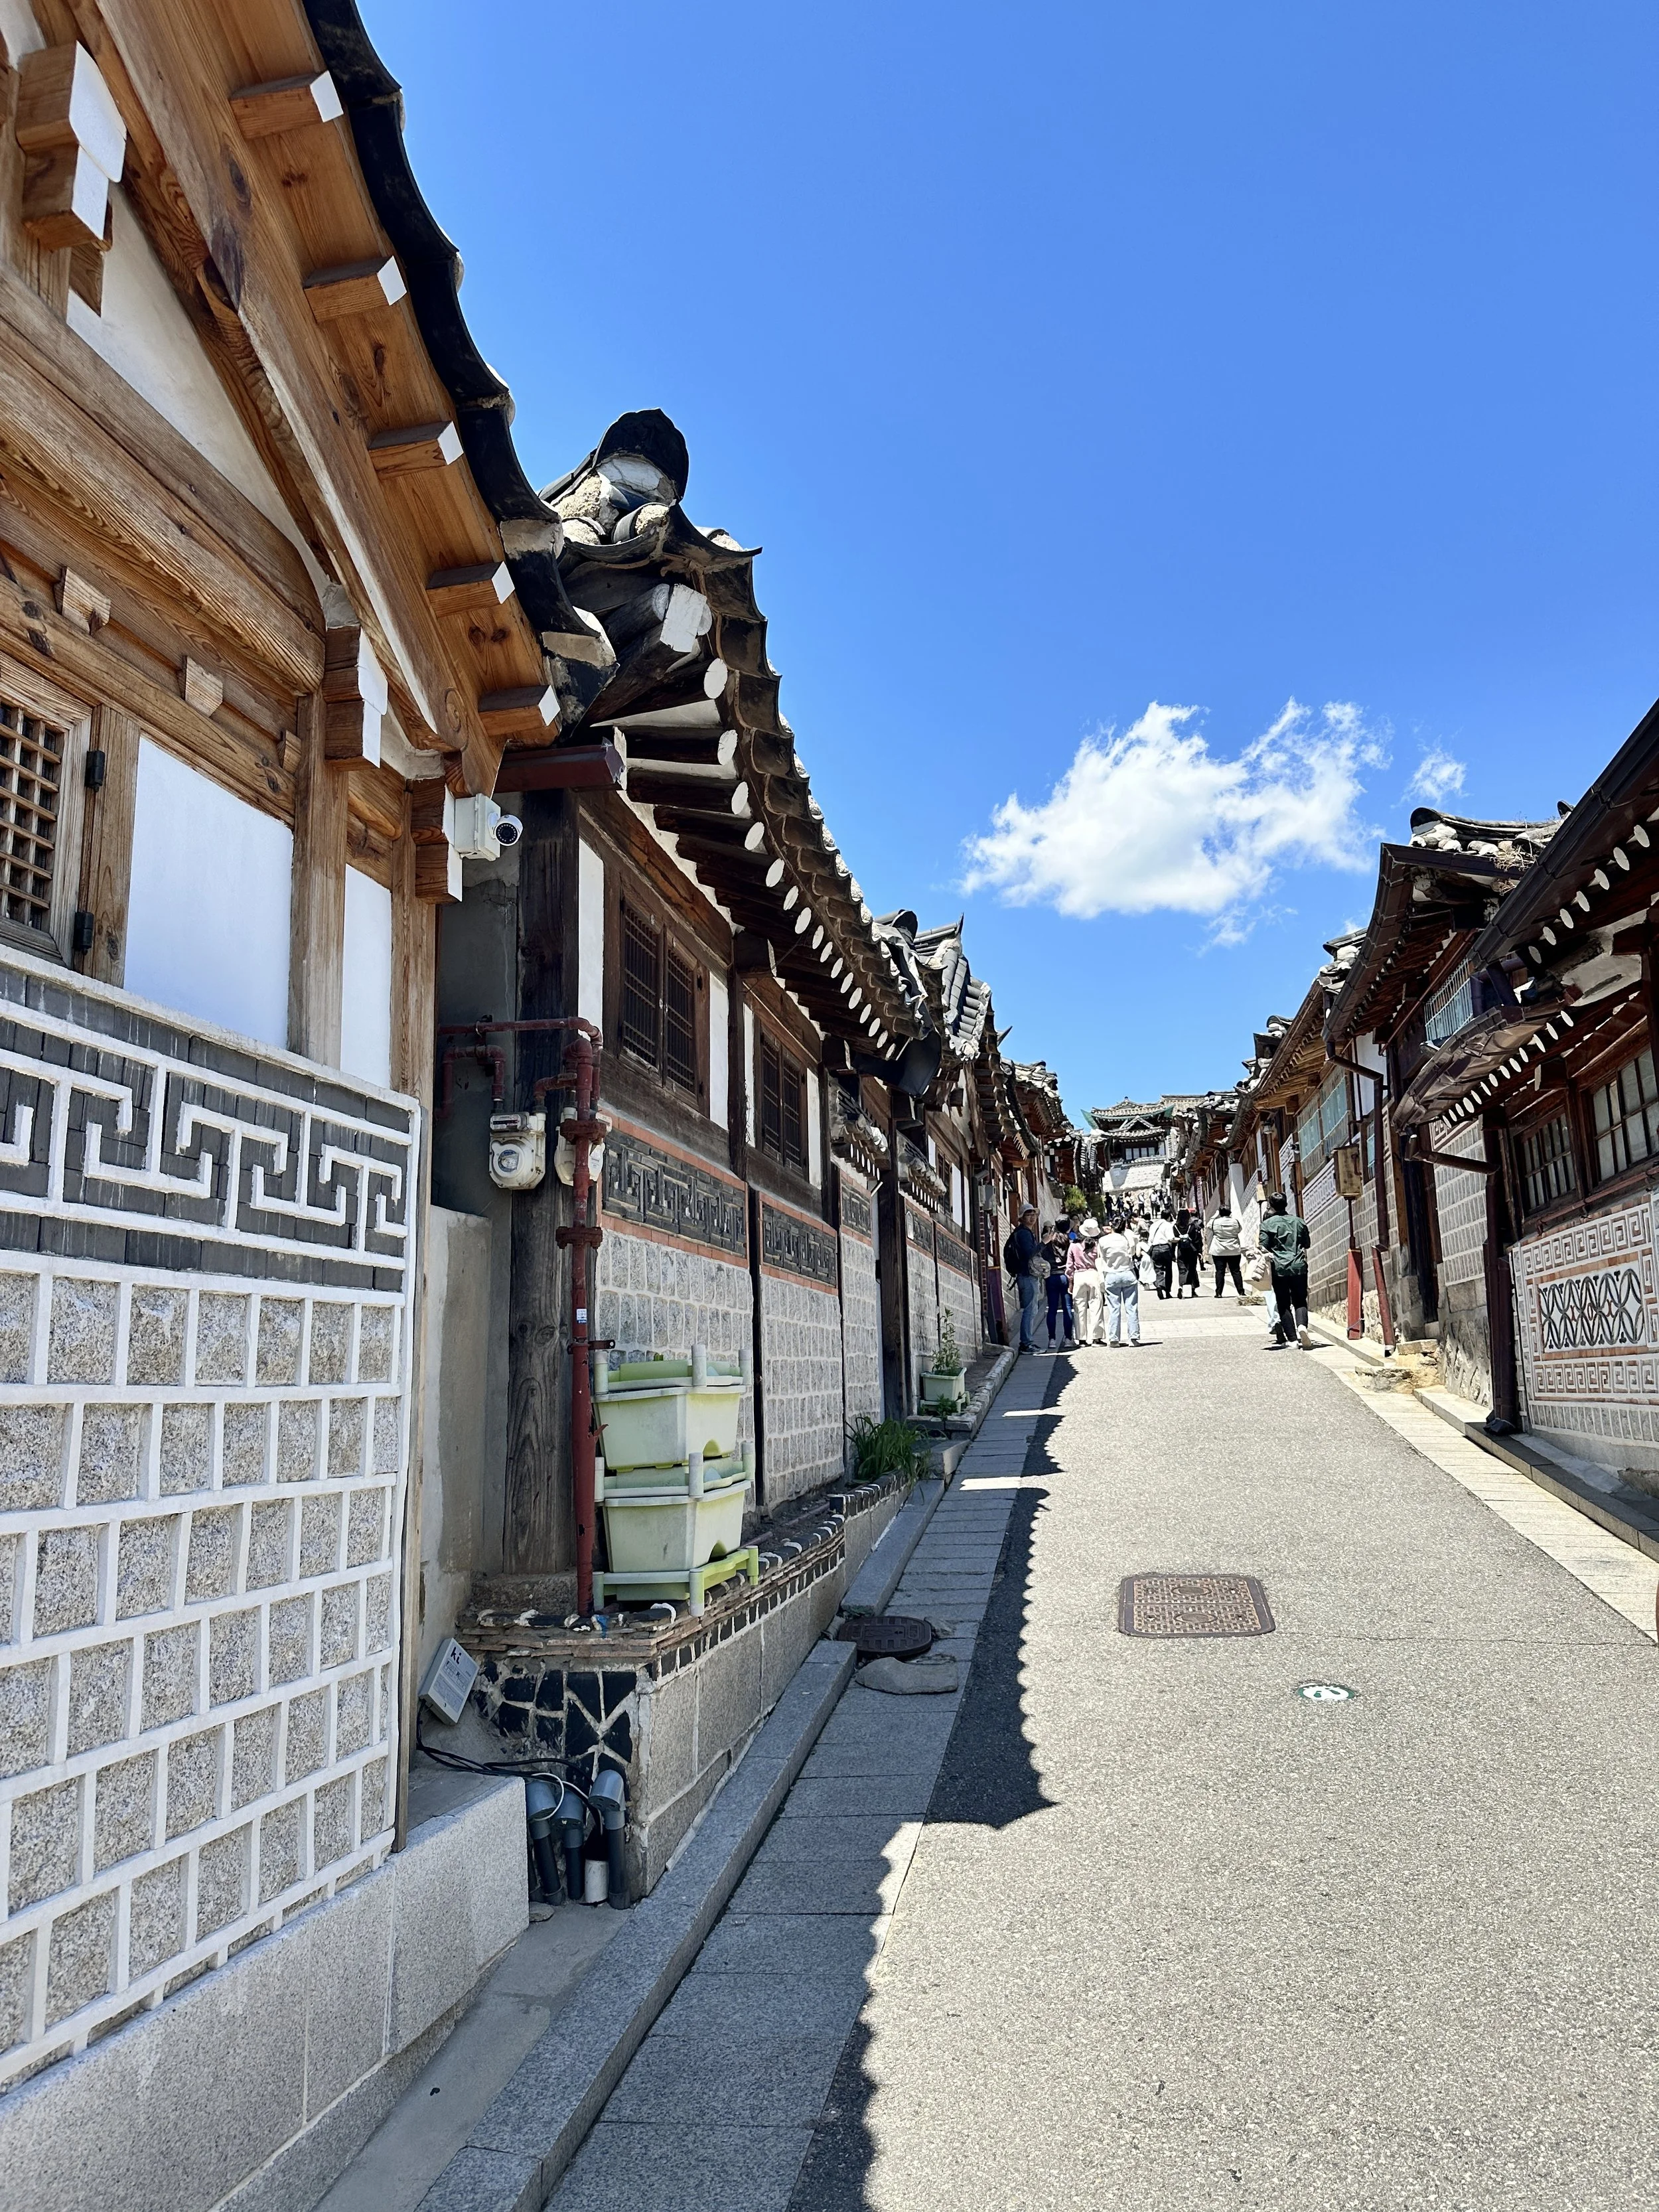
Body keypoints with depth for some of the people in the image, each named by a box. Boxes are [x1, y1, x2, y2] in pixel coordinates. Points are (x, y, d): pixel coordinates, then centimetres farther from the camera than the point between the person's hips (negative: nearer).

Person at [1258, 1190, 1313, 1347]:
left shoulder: (1267, 1225, -5)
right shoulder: (1299, 1222, 7)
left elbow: (1263, 1248, -8)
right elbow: (1307, 1244, 17)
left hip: (1279, 1269, -2)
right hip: (1299, 1267, 2)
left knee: (1284, 1305, 6)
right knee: (1300, 1301, 8)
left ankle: (1292, 1339, 4)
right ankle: (1302, 1326, -21)